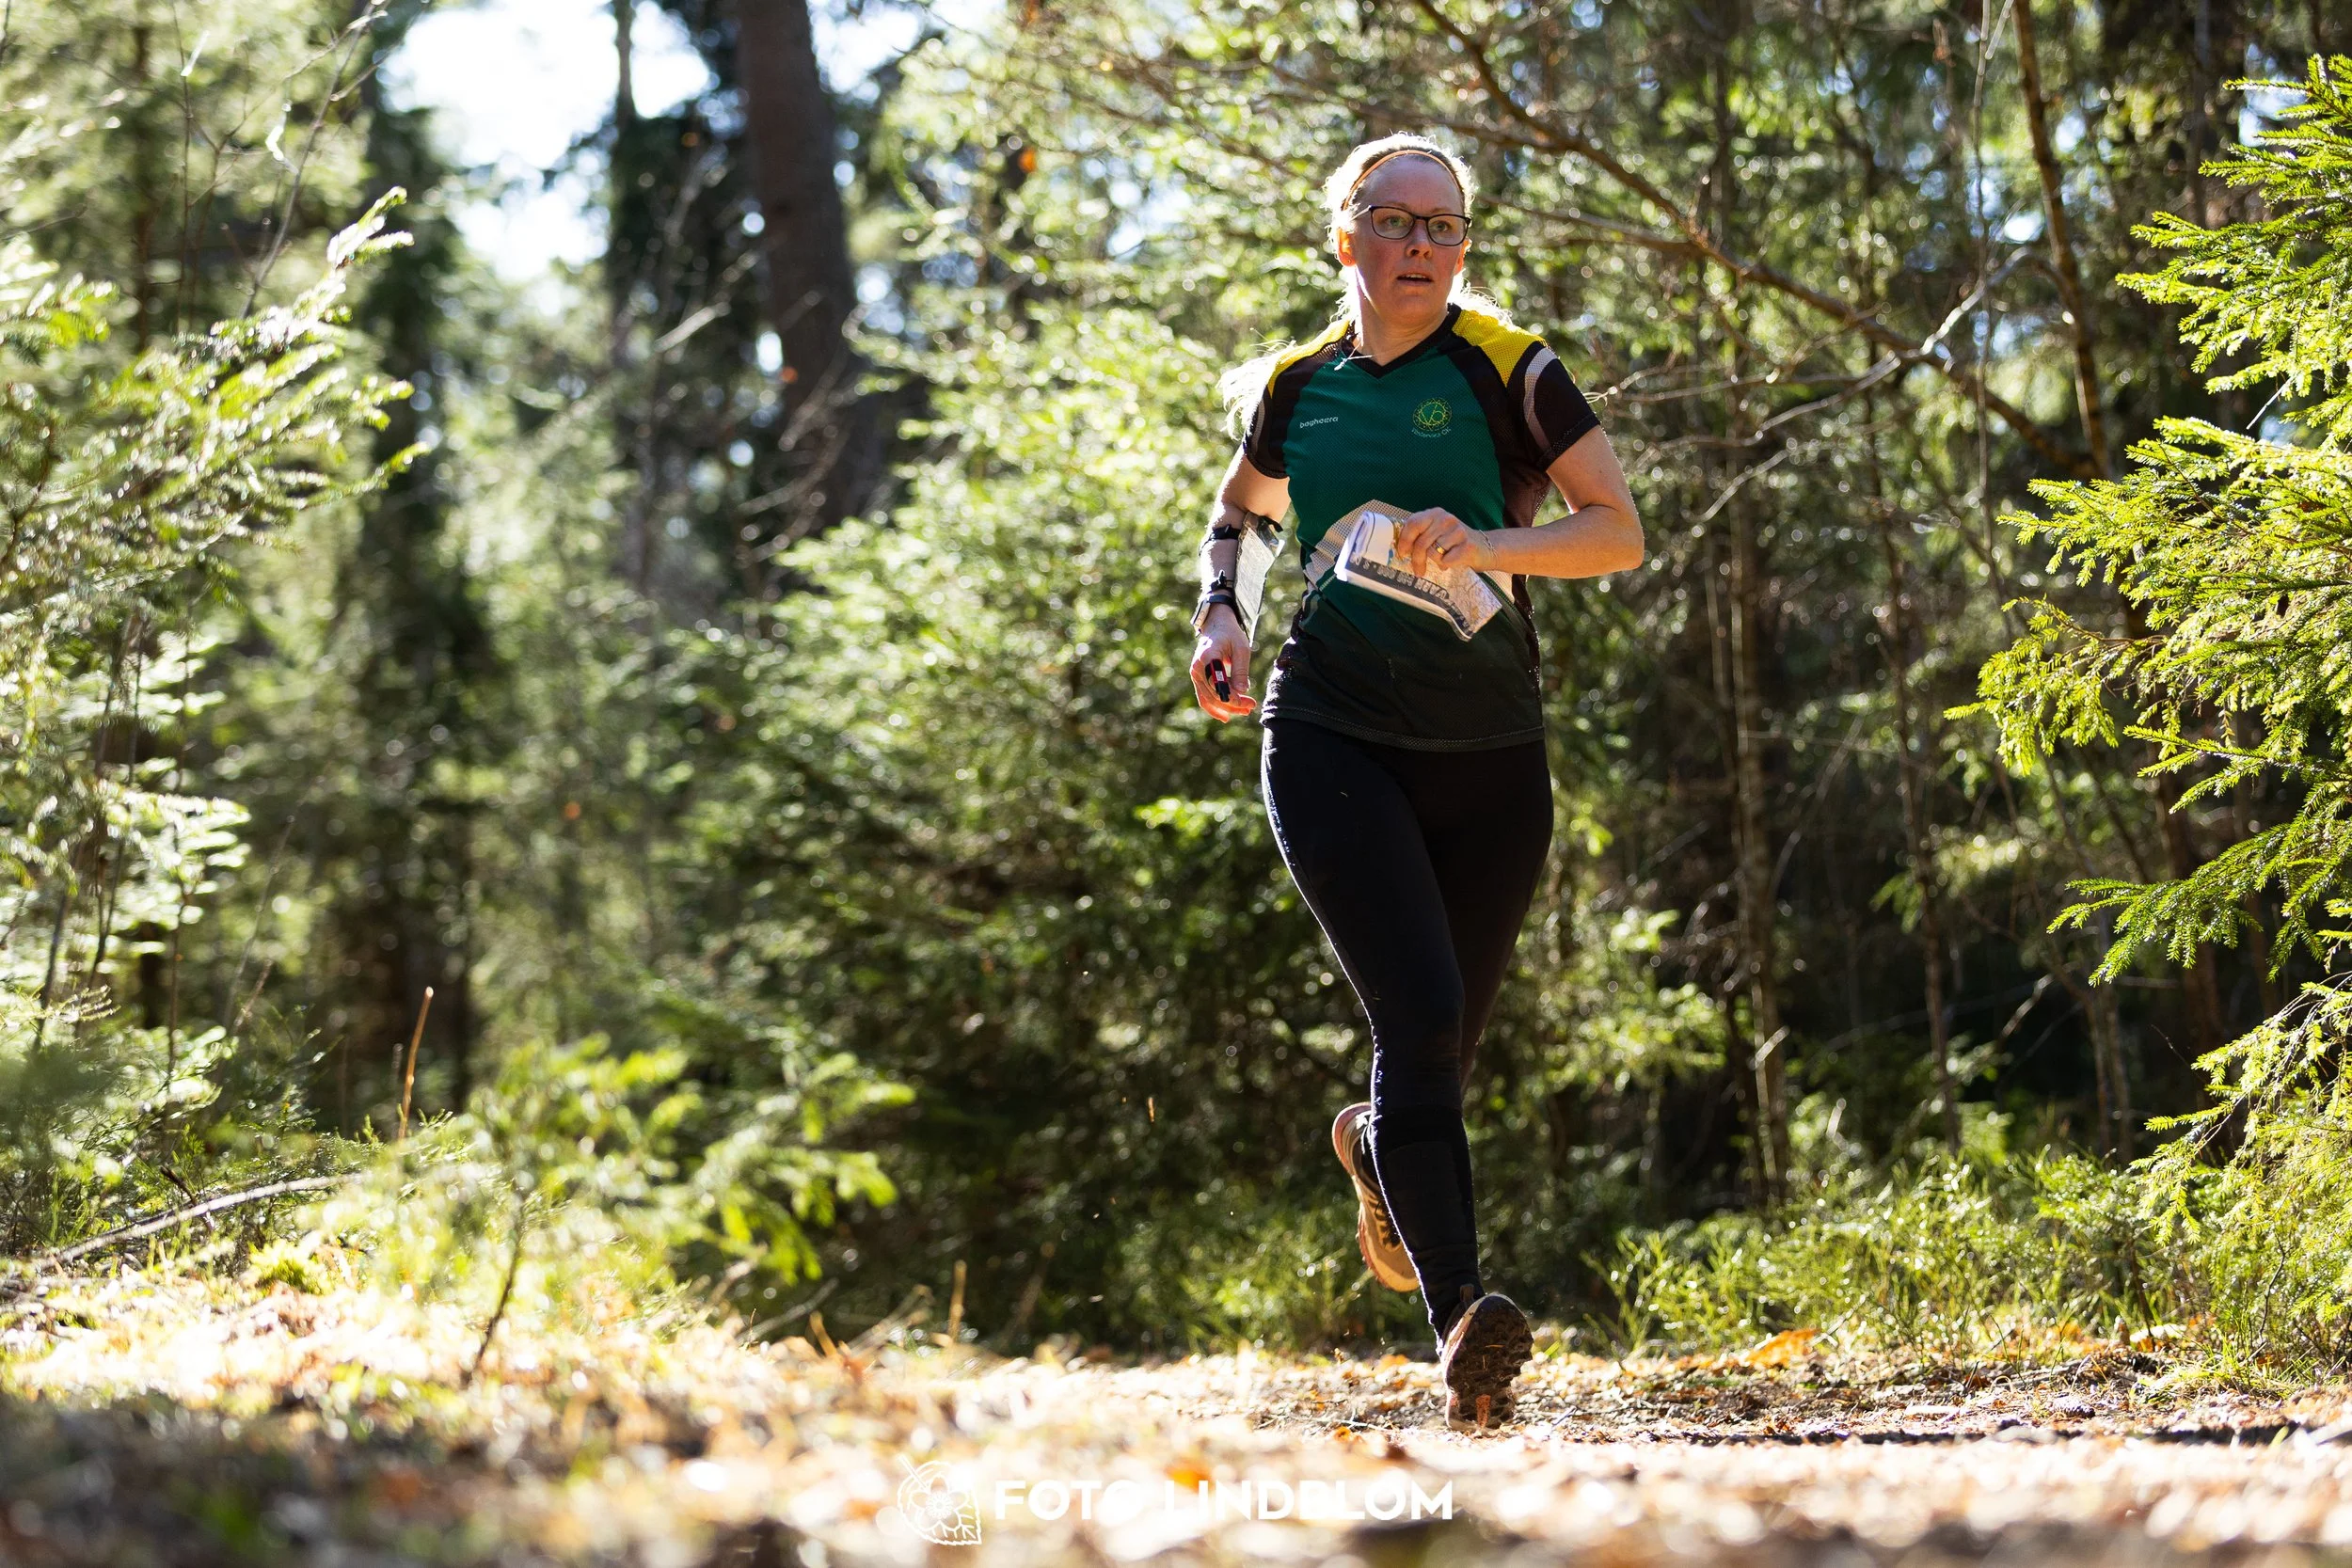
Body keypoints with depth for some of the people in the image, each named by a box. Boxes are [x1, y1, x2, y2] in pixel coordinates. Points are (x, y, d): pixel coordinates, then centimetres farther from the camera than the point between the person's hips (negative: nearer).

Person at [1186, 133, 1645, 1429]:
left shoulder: (1507, 373, 1)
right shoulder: (1295, 390, 9)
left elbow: (1620, 533, -1)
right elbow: (1238, 508, 28)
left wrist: (1485, 545, -18)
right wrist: (1219, 612, 8)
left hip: (1486, 751, 1)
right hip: (1332, 736, 0)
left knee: (1445, 1043, 8)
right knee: (1419, 1015, -20)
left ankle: (1377, 1150, 47)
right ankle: (1462, 1324, -26)